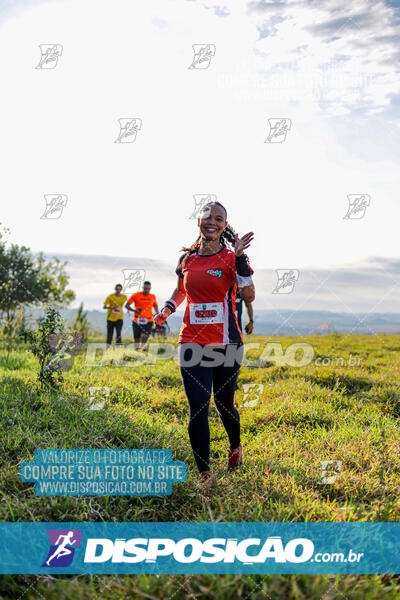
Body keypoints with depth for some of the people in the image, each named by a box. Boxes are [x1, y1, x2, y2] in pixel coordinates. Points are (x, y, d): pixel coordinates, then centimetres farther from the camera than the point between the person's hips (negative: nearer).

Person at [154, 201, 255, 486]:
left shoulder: (232, 257, -3)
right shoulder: (187, 258, 8)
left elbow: (250, 297, -15)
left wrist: (240, 258, -21)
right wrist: (168, 308, 7)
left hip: (226, 343, -2)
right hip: (192, 342, 2)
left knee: (224, 403, 12)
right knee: (198, 407, -6)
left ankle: (235, 445, 43)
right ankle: (204, 473, 5)